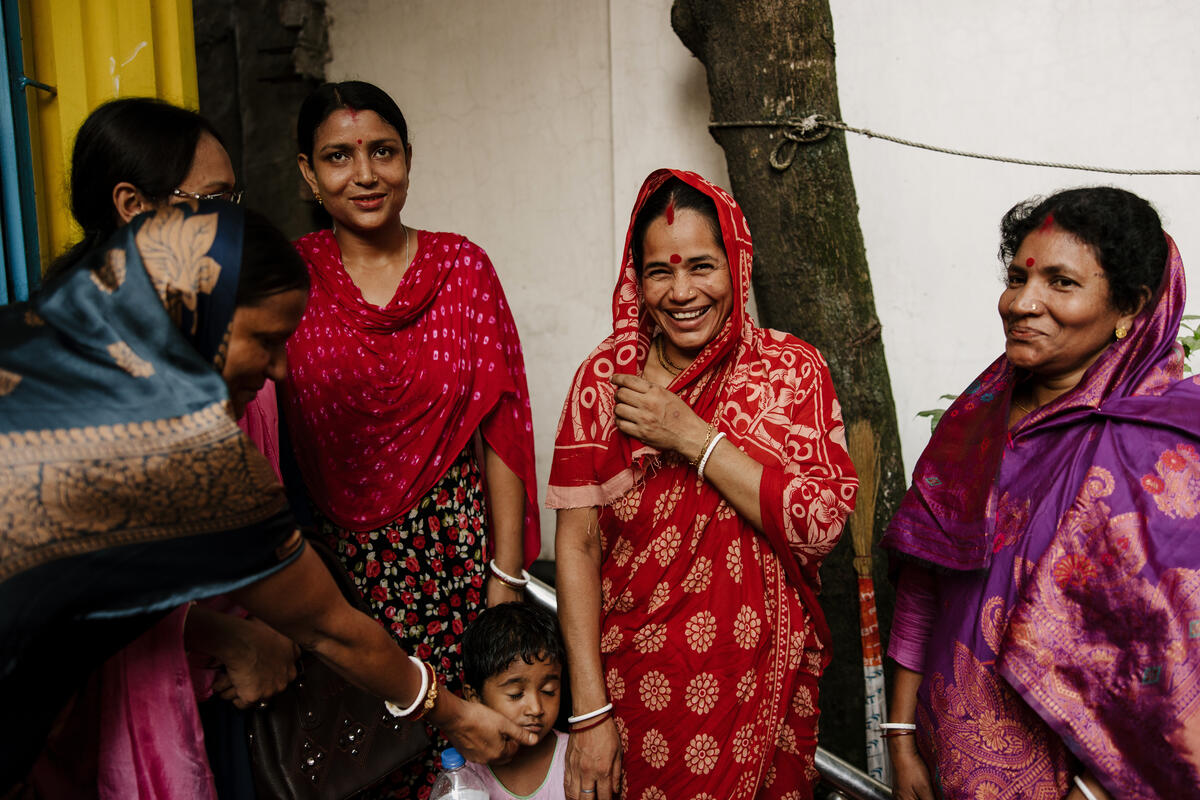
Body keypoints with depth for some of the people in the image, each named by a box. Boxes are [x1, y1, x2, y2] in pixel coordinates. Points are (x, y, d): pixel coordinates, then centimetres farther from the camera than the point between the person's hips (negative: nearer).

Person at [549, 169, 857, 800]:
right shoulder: (605, 379, -6)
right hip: (637, 687, 0)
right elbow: (577, 544, -8)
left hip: (760, 686, 1)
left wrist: (691, 437, -21)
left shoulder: (792, 369, -6)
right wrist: (589, 713, -10)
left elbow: (821, 524, -16)